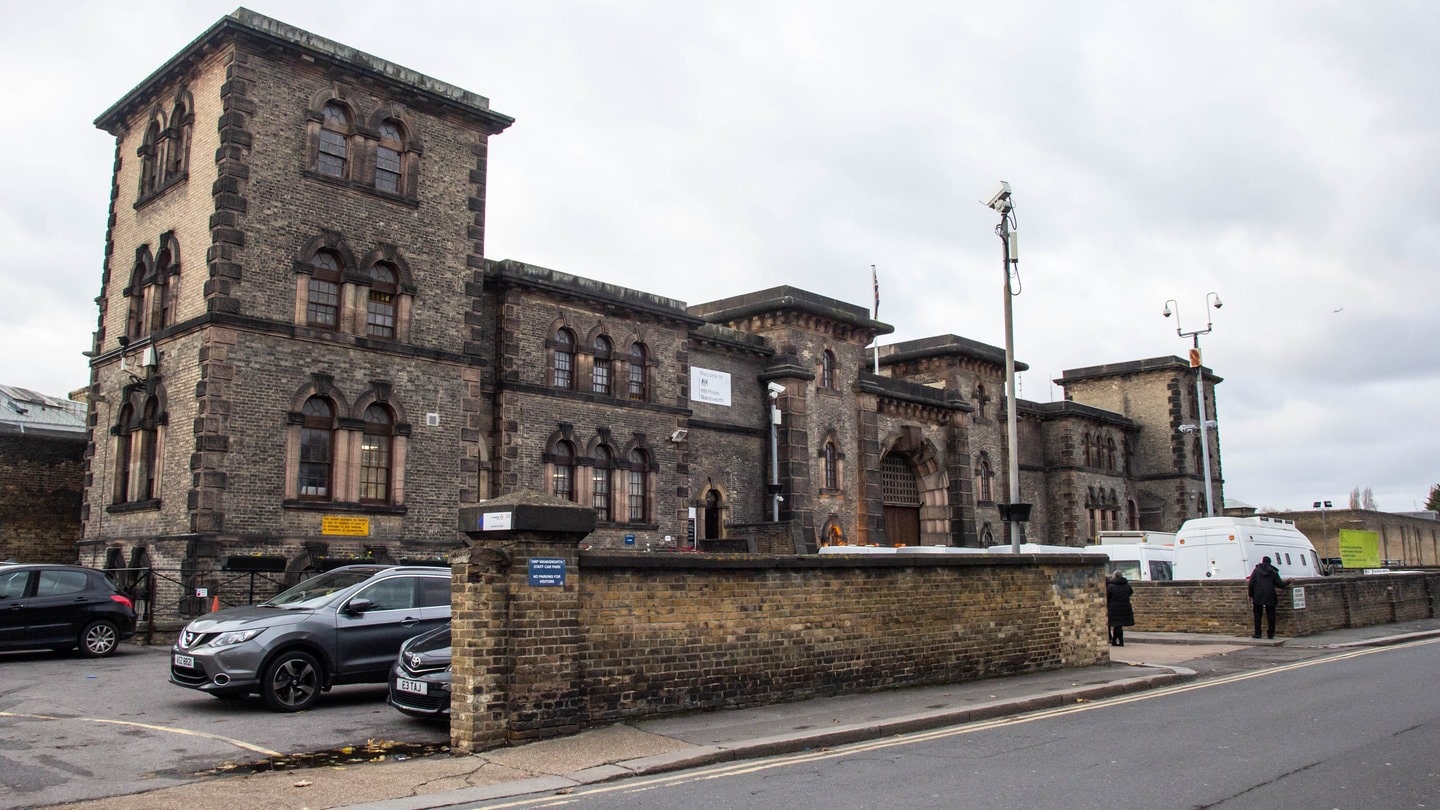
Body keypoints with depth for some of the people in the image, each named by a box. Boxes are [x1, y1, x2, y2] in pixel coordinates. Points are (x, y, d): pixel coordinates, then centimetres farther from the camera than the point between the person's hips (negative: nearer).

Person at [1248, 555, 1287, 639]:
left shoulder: (1256, 571, 3)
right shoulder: (1273, 572, 3)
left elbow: (1251, 584, -1)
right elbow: (1279, 584, 0)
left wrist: (1251, 595, 6)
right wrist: (1287, 583, 20)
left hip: (1258, 597, -1)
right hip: (1270, 597, 1)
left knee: (1257, 616, 6)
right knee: (1270, 615, 7)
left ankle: (1257, 633, 1)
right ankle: (1271, 634, 5)